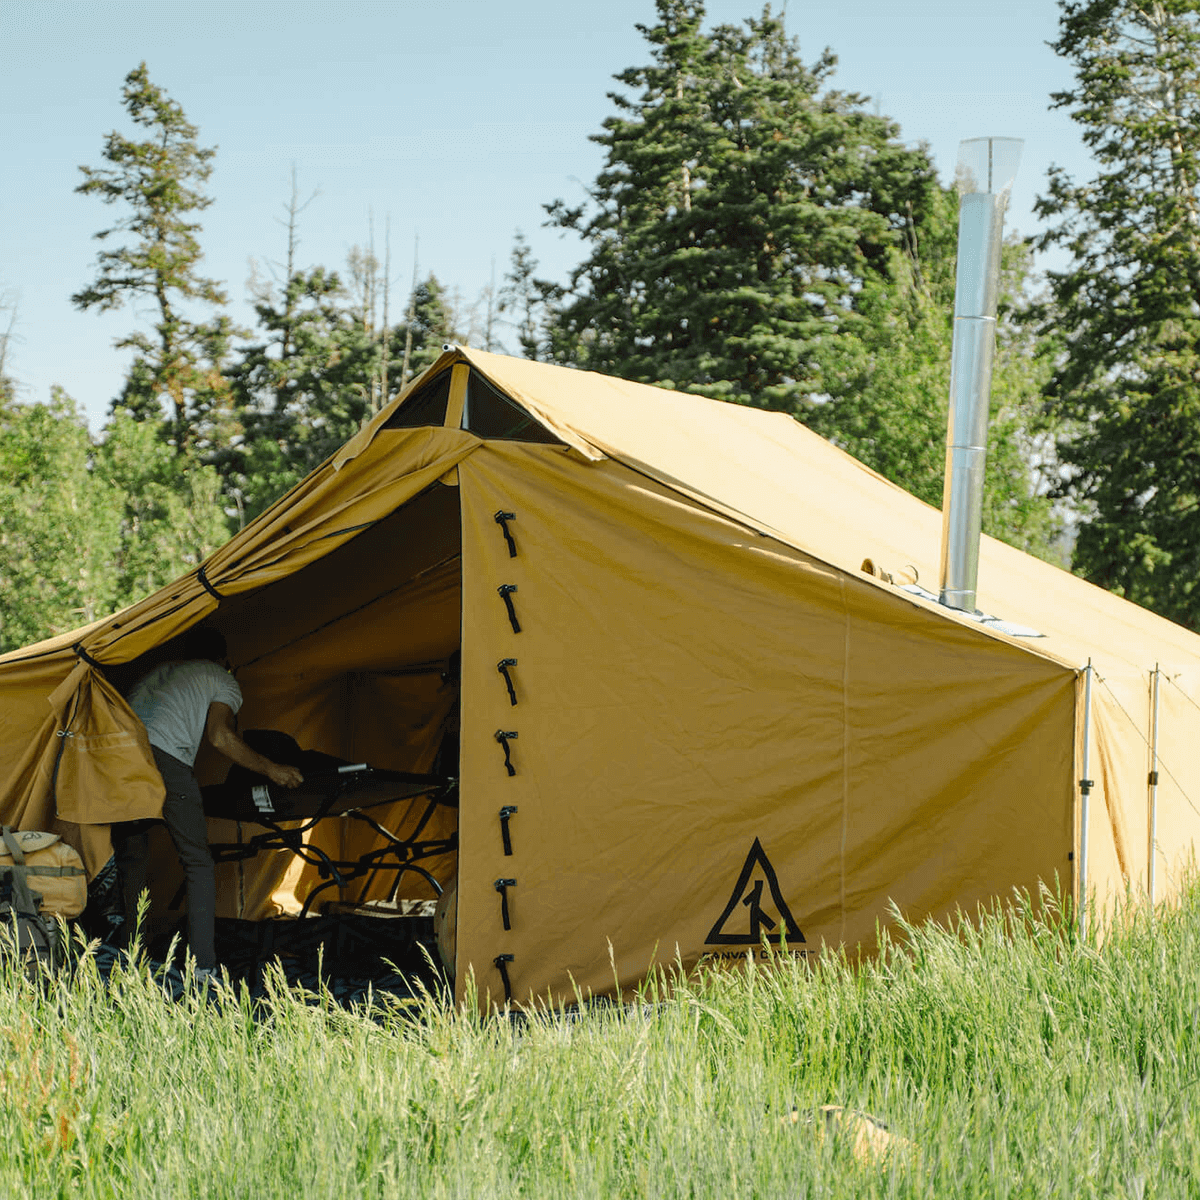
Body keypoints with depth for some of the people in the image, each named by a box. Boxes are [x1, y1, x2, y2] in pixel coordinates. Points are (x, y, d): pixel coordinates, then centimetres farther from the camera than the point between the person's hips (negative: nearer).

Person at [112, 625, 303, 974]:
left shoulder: (155, 673, 36)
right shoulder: (221, 680, 21)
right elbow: (219, 735, 5)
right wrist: (268, 769, 12)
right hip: (165, 758, -5)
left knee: (130, 861, 16)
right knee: (198, 864, 6)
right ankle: (203, 966, -2)